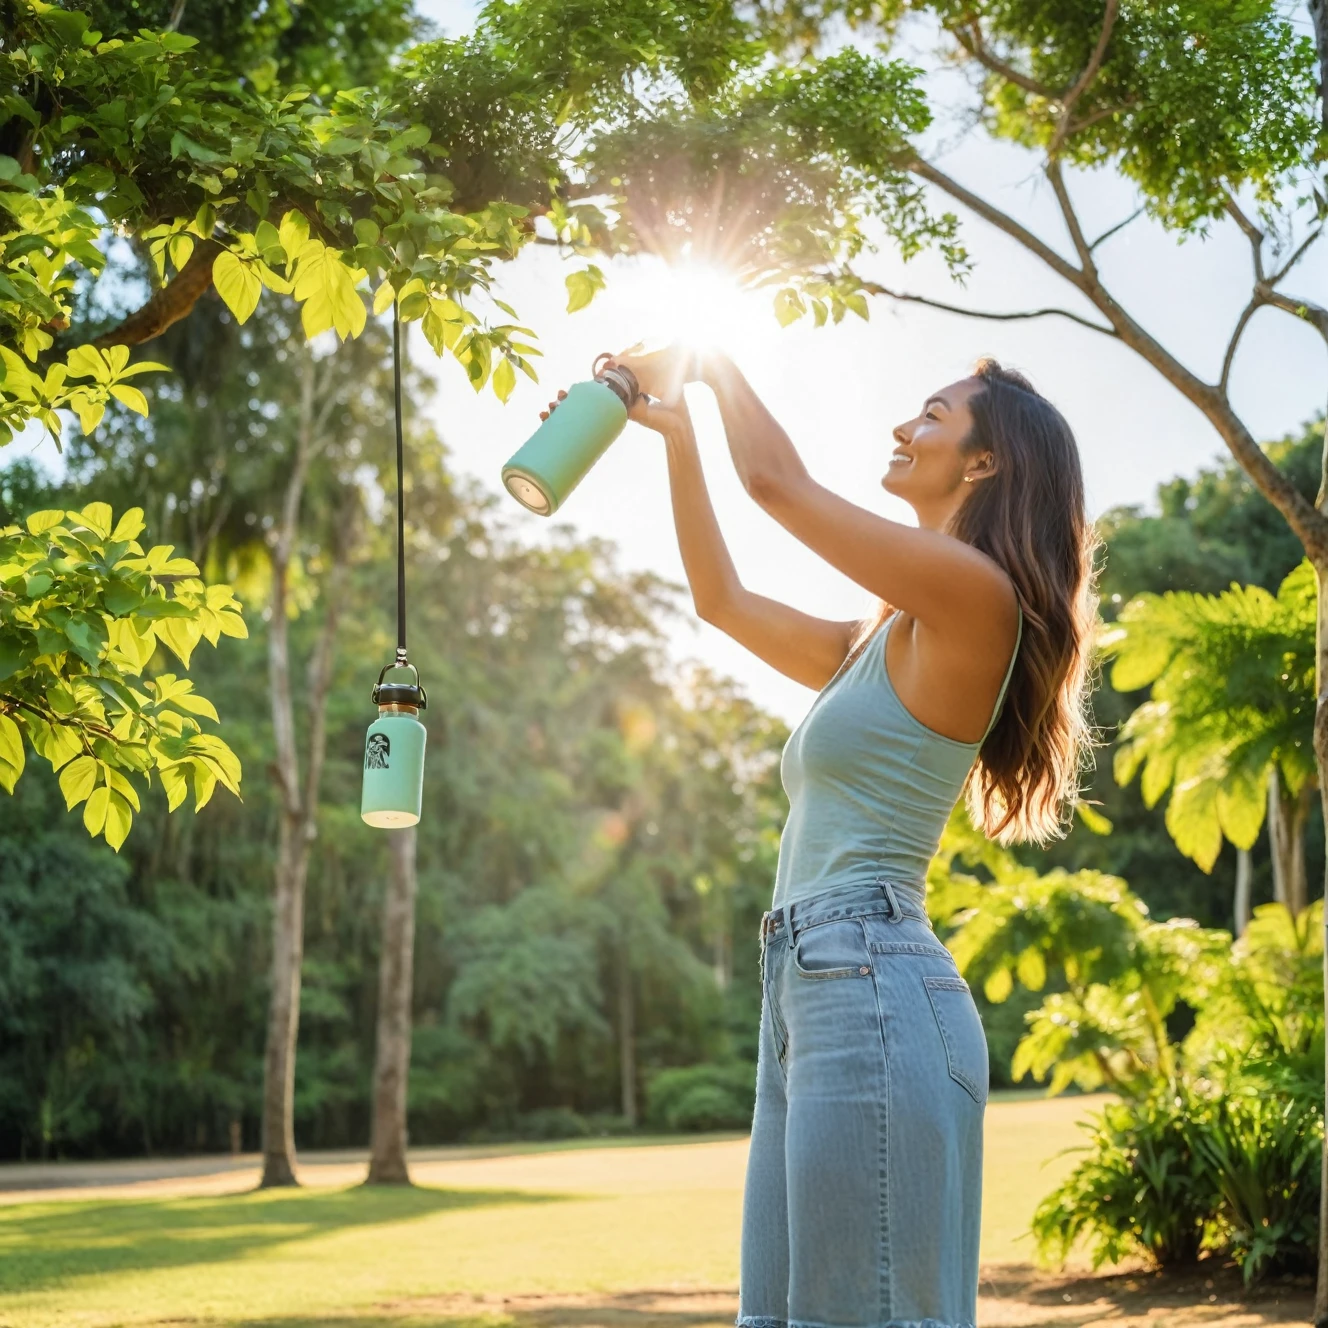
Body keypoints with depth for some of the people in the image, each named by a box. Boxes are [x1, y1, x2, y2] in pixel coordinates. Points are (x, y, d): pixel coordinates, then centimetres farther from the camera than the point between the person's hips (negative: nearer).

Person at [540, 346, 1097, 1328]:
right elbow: (723, 599, 31)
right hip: (805, 998, 10)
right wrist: (675, 428, 30)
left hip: (872, 989, -9)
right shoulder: (884, 645, 21)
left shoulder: (973, 594, -6)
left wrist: (711, 355, 14)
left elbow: (776, 481, -4)